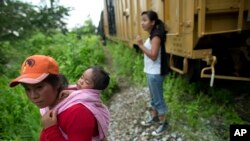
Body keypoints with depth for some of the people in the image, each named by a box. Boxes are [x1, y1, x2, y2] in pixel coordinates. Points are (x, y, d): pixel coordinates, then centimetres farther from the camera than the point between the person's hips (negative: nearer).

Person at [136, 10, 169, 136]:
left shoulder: (156, 36, -17)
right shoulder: (152, 35, 12)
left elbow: (153, 55, -25)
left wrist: (141, 45, -21)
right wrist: (141, 45, 1)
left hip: (155, 73, -10)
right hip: (150, 72, 10)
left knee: (158, 99, 3)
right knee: (153, 97, 21)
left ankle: (163, 123, 19)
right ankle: (154, 117, 38)